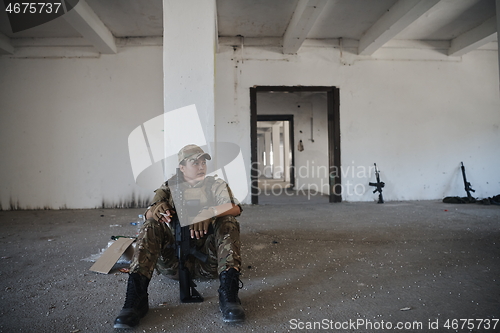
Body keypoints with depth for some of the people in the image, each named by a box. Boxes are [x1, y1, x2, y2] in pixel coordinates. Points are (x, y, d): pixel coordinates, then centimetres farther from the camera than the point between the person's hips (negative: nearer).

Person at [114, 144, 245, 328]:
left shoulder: (216, 185, 12)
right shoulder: (169, 187, 15)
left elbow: (235, 208, -9)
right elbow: (148, 215, -2)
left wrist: (209, 213, -31)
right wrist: (155, 210, -28)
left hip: (208, 259, -1)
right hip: (174, 259, 1)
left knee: (228, 221, -23)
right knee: (152, 225, -20)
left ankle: (228, 294, -36)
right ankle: (136, 297, -30)